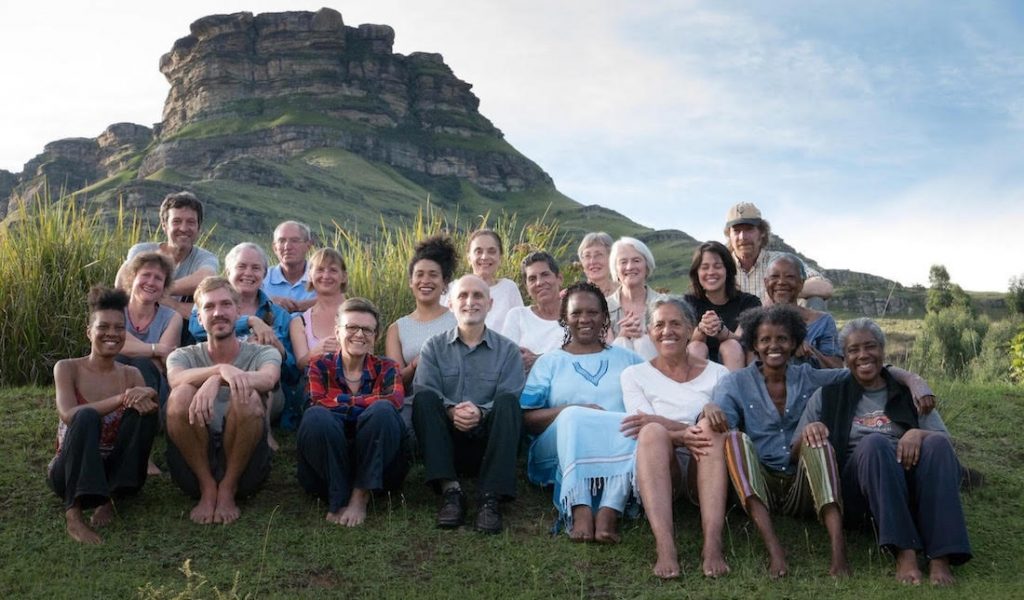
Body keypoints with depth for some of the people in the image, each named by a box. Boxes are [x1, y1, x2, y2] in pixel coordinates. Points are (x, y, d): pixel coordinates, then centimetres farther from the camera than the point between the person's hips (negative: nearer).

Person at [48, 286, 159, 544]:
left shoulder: (131, 374, 3)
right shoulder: (67, 368, -6)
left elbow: (149, 407, -11)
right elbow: (69, 415, -23)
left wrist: (148, 397, -35)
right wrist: (121, 399, -35)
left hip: (116, 471, 3)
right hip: (71, 472, -3)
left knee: (143, 409, -23)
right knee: (86, 416, -32)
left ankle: (110, 498, -16)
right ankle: (74, 512, -33)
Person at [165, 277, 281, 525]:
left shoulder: (263, 353, 5)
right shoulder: (183, 356, 8)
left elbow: (268, 379, -21)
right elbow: (176, 379, -19)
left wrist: (215, 381, -39)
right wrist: (222, 369, -40)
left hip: (245, 466, -1)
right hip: (195, 465, 1)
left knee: (248, 398, -28)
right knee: (181, 394, -24)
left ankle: (228, 490, -9)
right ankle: (207, 489, -10)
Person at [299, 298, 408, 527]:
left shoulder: (386, 368, 10)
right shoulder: (322, 366, 10)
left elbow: (395, 400, -13)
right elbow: (317, 402, -12)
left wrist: (342, 402, -16)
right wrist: (368, 402, -16)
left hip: (377, 464, 1)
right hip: (327, 463, 0)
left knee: (382, 411, -29)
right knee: (315, 417, -30)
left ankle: (361, 497, -23)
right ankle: (338, 498, -23)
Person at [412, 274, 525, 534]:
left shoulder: (507, 350, 10)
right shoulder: (434, 347, 13)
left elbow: (510, 404, -5)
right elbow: (423, 393, -5)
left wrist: (481, 413, -26)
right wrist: (450, 410, -26)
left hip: (489, 443, -1)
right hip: (444, 441, 1)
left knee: (507, 401, -27)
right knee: (424, 399, -24)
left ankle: (491, 498, -34)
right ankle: (450, 490, -32)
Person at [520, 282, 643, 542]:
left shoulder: (627, 358, 24)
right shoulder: (549, 361, 19)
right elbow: (527, 419, 6)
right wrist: (570, 411, -10)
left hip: (620, 448, 1)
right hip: (559, 450, -1)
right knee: (574, 418, -32)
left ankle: (609, 512, -42)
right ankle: (580, 512, -44)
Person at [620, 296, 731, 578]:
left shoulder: (717, 373, 12)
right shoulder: (635, 375, 11)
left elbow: (719, 428, -3)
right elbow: (649, 435, -3)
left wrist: (658, 420, -15)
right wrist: (683, 435, -25)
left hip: (704, 471, 1)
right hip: (658, 470, 0)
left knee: (710, 427, -29)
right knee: (654, 432, -31)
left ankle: (713, 544, -41)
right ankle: (665, 547, -45)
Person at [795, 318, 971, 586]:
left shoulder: (907, 393, 17)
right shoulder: (828, 395, 13)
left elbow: (945, 439, 8)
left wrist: (920, 433, -16)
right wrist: (808, 432, -15)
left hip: (908, 482, 2)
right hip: (855, 488, -2)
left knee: (937, 444, -27)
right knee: (874, 442, -32)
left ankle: (941, 556, -35)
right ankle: (904, 552, -41)